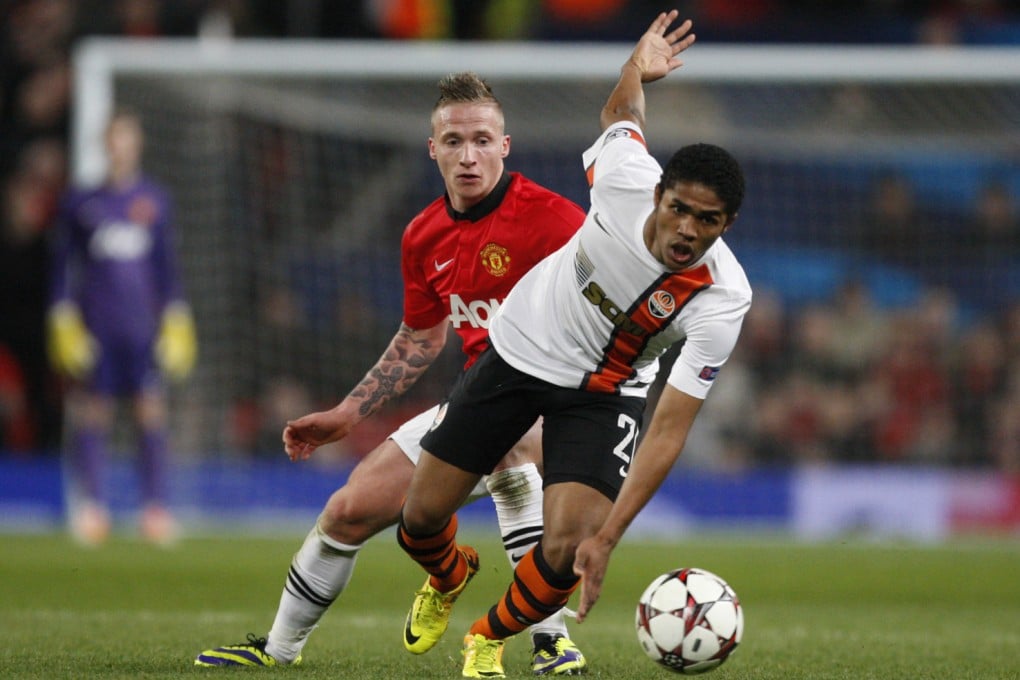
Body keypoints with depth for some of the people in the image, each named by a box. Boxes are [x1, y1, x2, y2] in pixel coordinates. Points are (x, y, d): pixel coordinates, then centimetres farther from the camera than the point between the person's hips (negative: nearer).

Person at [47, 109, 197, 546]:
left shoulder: (155, 201, 10)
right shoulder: (79, 202, 4)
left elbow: (166, 266, 15)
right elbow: (62, 265, 7)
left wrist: (176, 321, 10)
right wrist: (63, 324, 1)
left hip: (143, 326, 1)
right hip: (93, 326, -1)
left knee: (152, 413, -6)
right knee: (92, 416, -2)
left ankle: (156, 510, -3)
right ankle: (91, 508, 4)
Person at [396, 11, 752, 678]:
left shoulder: (722, 301, -32)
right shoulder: (628, 179, -29)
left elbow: (670, 429, -32)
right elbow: (622, 114, 1)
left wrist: (608, 536, -37)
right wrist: (638, 65, -14)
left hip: (604, 392, -2)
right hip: (521, 344, 2)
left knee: (567, 553, -20)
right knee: (423, 517, 3)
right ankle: (449, 576, 44)